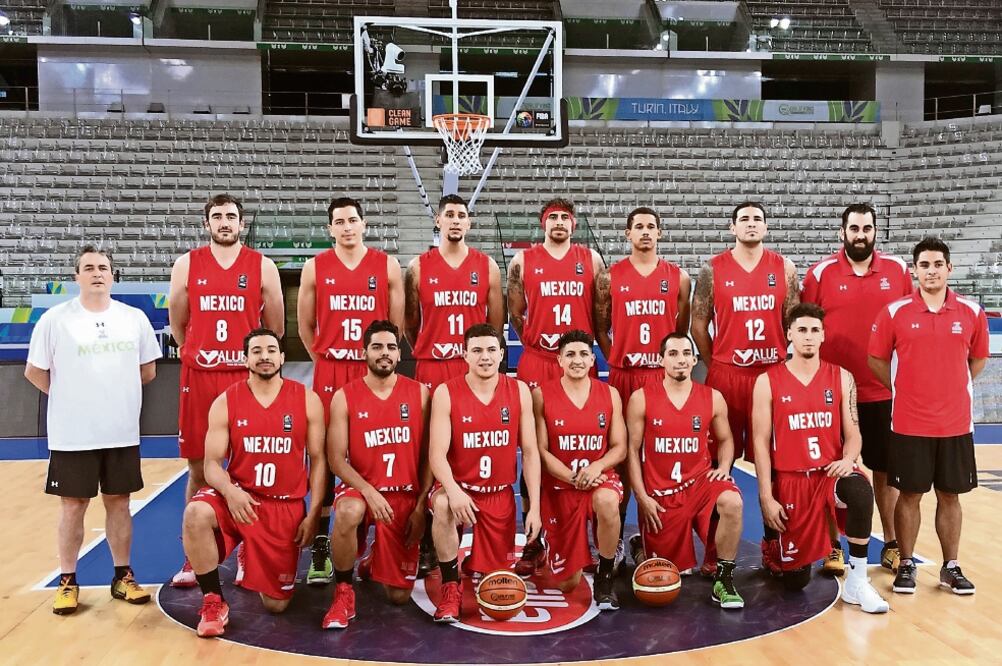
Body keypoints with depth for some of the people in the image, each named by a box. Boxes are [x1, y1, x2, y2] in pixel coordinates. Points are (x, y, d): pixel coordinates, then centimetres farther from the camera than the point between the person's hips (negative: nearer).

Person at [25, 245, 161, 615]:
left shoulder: (135, 318, 2)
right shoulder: (54, 319, -5)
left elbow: (148, 370, 11)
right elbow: (34, 371, 1)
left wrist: (116, 393, 8)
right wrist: (69, 397, 2)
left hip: (122, 433, 3)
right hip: (72, 436, -2)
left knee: (119, 502, 11)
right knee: (73, 505, 6)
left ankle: (122, 577, 22)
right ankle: (67, 582, 20)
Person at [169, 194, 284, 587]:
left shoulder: (262, 266, 3)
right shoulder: (187, 265, 5)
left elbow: (275, 327, 8)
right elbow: (177, 323, 13)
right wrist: (200, 354, 13)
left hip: (248, 377, -1)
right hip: (199, 378, 1)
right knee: (198, 469, 6)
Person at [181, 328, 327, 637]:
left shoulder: (307, 400, -3)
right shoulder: (225, 402, -3)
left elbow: (318, 459, 0)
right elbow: (212, 463, -5)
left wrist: (313, 514, -8)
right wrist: (229, 492, -28)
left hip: (287, 506, 0)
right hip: (238, 496, 0)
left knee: (276, 603, 1)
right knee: (196, 513, -35)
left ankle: (250, 559, 37)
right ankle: (213, 600, -13)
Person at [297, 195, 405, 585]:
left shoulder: (387, 266, 3)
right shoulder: (315, 268, 5)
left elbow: (397, 322, 7)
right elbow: (305, 325, 12)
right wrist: (323, 357, 9)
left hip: (375, 373, 0)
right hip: (329, 373, 0)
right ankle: (320, 549, 9)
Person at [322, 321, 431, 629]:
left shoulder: (419, 393, 0)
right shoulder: (344, 396, -4)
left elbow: (428, 455, 0)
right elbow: (336, 459, -8)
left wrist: (421, 506, -7)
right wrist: (369, 491, -23)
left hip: (406, 496, 2)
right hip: (361, 489, -1)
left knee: (399, 595, 1)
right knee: (348, 512, -41)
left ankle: (373, 562, 38)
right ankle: (343, 591, -15)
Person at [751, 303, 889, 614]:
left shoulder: (841, 377, 3)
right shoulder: (768, 382, -3)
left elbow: (852, 433, 4)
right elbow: (761, 443, -4)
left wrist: (848, 459, -20)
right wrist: (766, 498, -9)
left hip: (831, 471, 1)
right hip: (790, 480, -1)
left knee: (861, 492, -36)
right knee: (796, 580, 2)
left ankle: (856, 582, -19)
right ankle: (776, 548, 40)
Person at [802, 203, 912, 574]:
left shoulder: (898, 270, 3)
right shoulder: (821, 273, -3)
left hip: (884, 391, 2)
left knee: (886, 470, 12)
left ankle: (891, 545, 25)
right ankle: (831, 546, 20)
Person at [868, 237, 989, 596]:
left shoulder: (971, 313, 0)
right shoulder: (894, 312, -5)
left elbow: (977, 359, 13)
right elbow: (876, 359, 4)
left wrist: (950, 388, 7)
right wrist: (904, 389, 2)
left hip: (956, 424, 2)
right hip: (909, 424, -2)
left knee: (950, 496, 11)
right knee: (909, 495, 6)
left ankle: (951, 567, 24)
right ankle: (906, 565, 19)